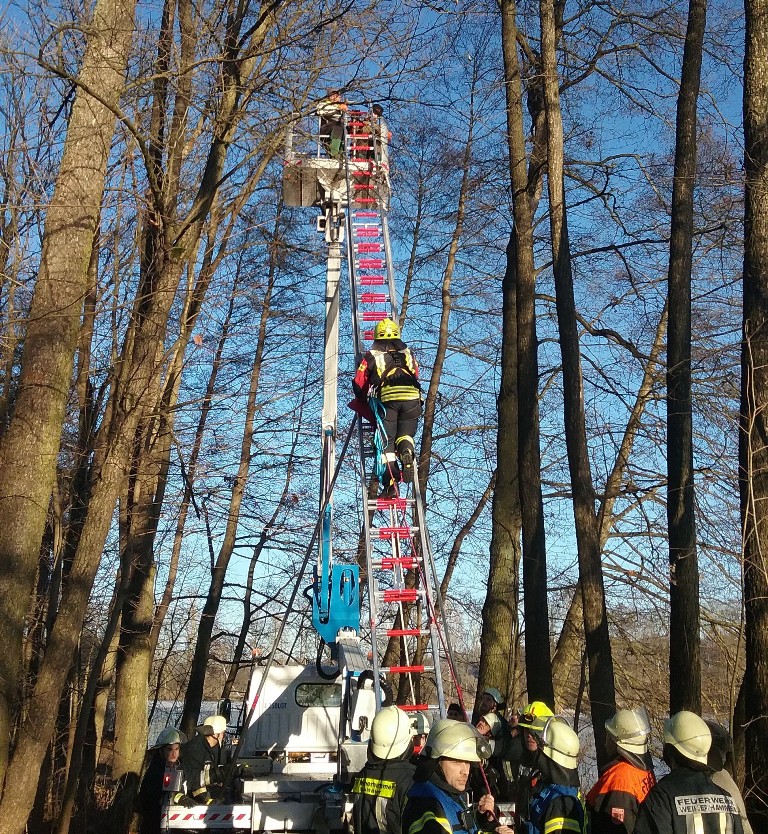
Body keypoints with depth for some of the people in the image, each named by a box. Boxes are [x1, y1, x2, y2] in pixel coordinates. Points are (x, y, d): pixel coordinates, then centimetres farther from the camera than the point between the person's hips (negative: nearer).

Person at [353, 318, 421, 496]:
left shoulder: (371, 356, 18)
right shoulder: (408, 353, 26)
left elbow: (359, 383, 18)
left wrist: (362, 401, 36)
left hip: (386, 399, -2)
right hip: (412, 398, 2)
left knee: (387, 442, 3)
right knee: (405, 435, 18)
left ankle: (391, 481, -14)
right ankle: (407, 452, -18)